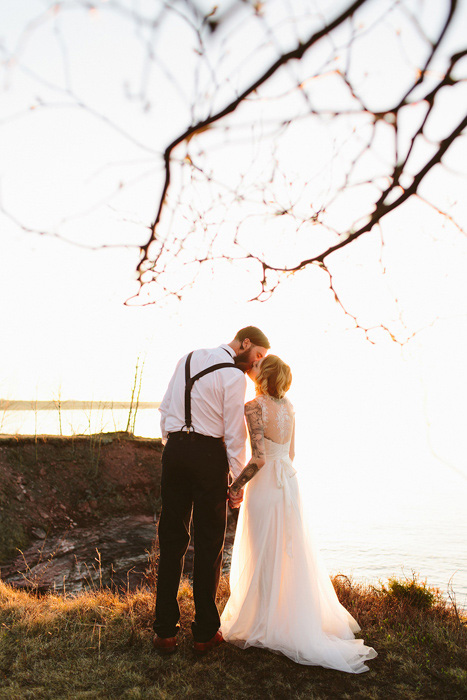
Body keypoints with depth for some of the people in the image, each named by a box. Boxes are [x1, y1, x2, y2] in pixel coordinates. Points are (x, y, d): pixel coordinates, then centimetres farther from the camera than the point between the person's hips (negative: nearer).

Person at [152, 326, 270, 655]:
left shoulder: (188, 359, 12)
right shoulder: (234, 376, -8)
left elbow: (166, 408, 13)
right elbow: (234, 431, -9)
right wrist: (238, 478, -1)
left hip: (175, 450, 6)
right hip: (209, 455, -5)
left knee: (172, 539, 11)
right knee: (209, 543, 7)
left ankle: (165, 631, 17)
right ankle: (205, 632, 17)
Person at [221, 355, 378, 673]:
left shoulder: (254, 407, -17)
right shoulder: (288, 406, 6)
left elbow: (258, 458, -23)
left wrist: (236, 486, -11)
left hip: (264, 485, -7)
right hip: (289, 481, 7)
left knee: (261, 557, 6)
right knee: (292, 552, 18)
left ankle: (264, 625, 18)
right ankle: (300, 619, 32)